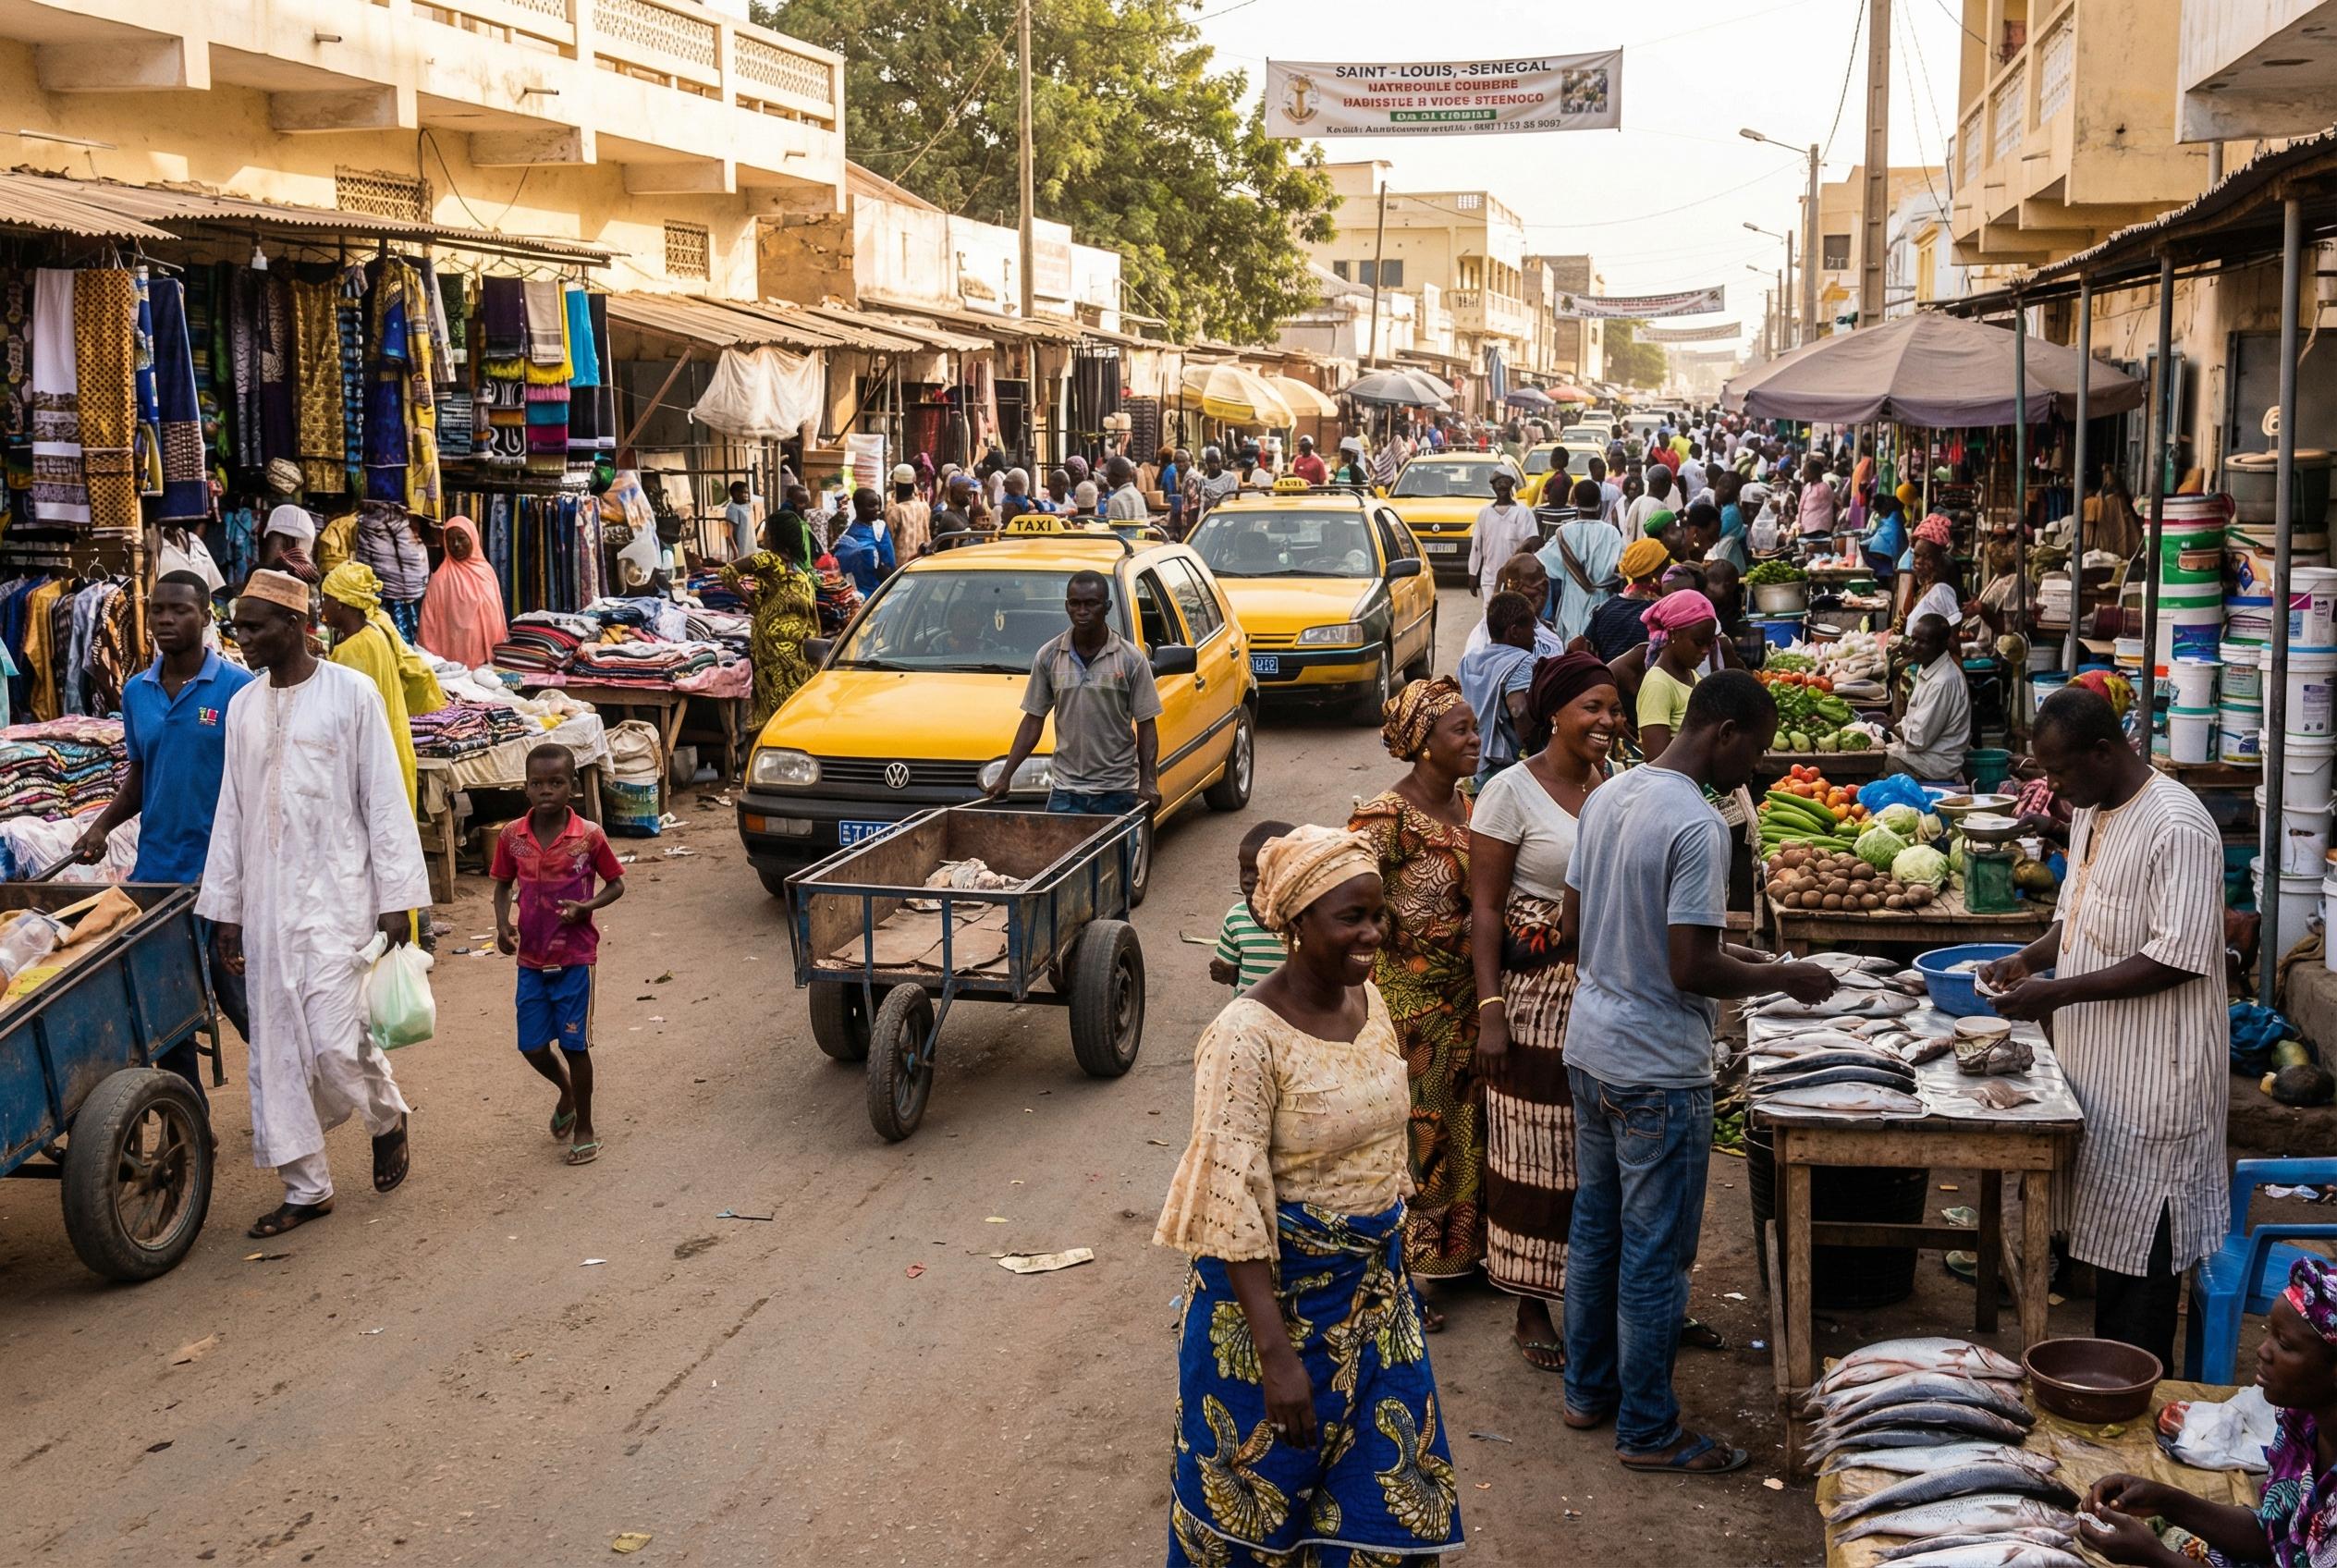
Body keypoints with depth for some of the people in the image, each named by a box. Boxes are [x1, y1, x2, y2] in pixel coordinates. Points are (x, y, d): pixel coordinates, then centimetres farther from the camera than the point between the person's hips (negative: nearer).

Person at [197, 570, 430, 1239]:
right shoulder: (243, 706, 10)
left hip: (336, 895, -5)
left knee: (335, 1039, -11)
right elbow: (231, 812, 14)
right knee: (275, 1051, 5)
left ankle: (388, 1118, 20)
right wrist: (224, 909, 12)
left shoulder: (351, 693, -5)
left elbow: (384, 801, -6)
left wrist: (397, 899, -9)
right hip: (266, 902, 5)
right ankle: (306, 1187, 16)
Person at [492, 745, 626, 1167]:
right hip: (531, 958, 3)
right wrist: (502, 925, -6)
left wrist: (586, 907, -18)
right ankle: (566, 1089, 39)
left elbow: (616, 883, 0)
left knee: (574, 1044, 3)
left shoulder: (589, 836, -12)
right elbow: (503, 884, 11)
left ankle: (584, 1127, 21)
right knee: (532, 1045, 7)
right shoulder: (511, 836, -4)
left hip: (575, 957, -3)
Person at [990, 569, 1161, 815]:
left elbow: (1146, 724, -1)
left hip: (1117, 790, -1)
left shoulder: (1131, 660, -2)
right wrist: (1005, 777, 3)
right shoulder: (1048, 657, 4)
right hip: (1065, 790, 2)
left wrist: (1148, 782, -13)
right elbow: (1033, 720, 8)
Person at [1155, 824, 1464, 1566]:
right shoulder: (1249, 1035, -24)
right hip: (1275, 1291, -7)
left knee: (1389, 1485, 17)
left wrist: (1395, 1265, 17)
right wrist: (1276, 1355, -25)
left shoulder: (1369, 1000, -1)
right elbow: (1233, 1205, -24)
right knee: (1259, 1486, 12)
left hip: (1374, 1286, 7)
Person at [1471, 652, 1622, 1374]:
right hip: (1538, 995, -5)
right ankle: (1532, 1310, 18)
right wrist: (1490, 1009, -16)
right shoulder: (1511, 791, -10)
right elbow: (1485, 909, -12)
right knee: (1537, 1153, 4)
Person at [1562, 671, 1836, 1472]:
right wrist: (1782, 978, -7)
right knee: (1655, 1255, 4)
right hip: (1658, 1071, -9)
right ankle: (1648, 1430, 16)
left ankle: (1588, 1390, 33)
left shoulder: (1607, 796, 5)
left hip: (1589, 1047, 9)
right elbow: (1690, 971, -24)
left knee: (1595, 1227, 20)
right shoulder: (1698, 826, -22)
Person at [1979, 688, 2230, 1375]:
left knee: (2138, 1238, 0)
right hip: (2098, 1059, 9)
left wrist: (2057, 993, -24)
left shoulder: (2177, 828, -20)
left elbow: (2177, 958, -24)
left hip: (2152, 1070, -9)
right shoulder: (2091, 813, 9)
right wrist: (2029, 959, 3)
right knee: (2107, 1223, 16)